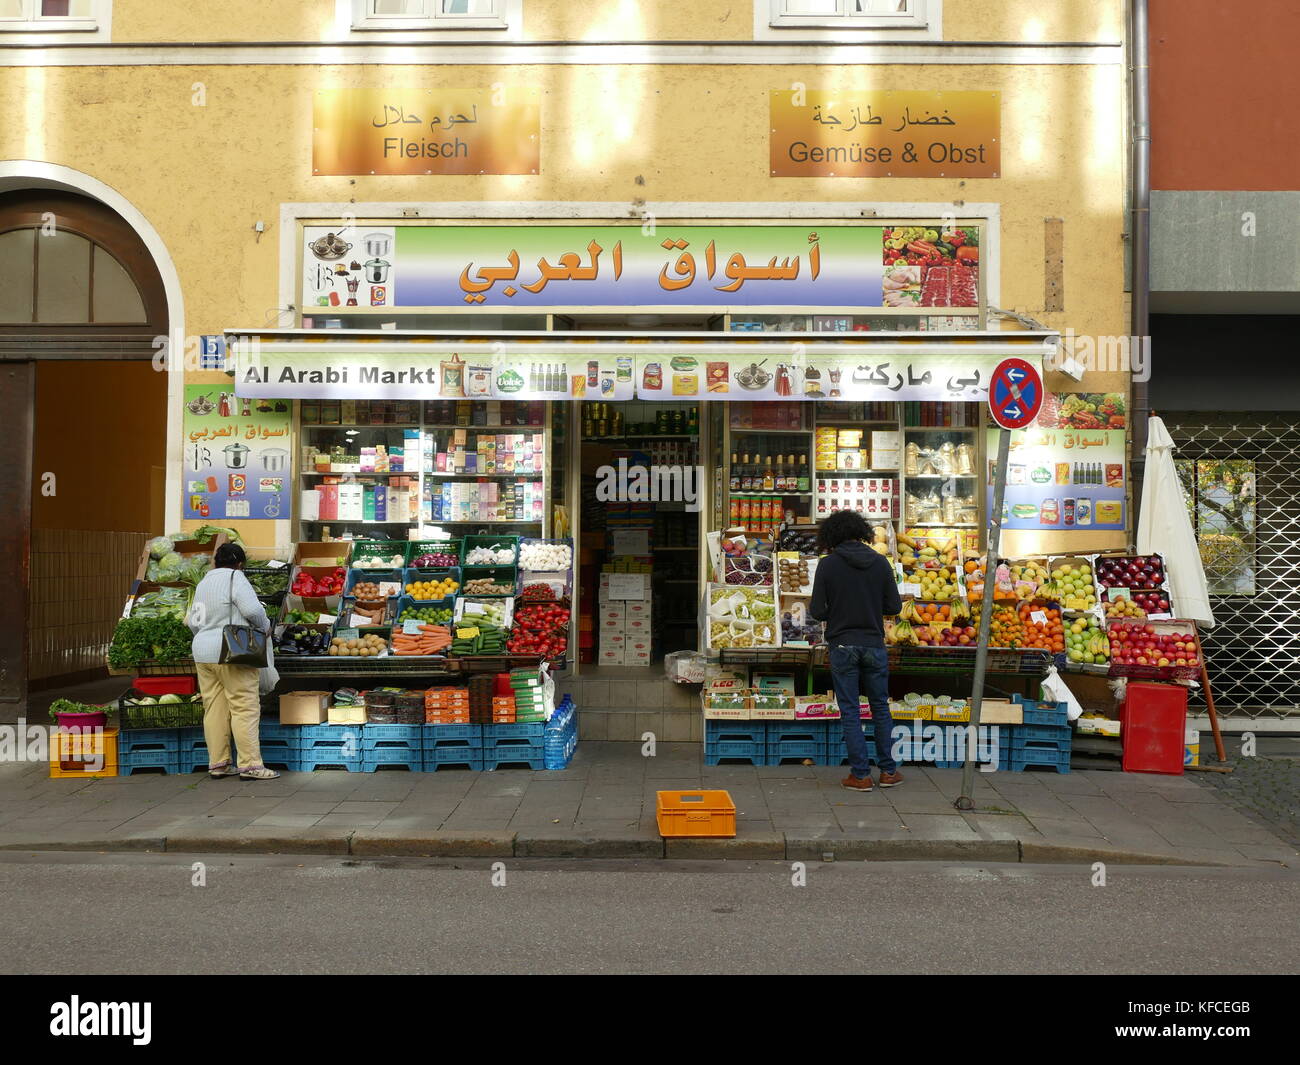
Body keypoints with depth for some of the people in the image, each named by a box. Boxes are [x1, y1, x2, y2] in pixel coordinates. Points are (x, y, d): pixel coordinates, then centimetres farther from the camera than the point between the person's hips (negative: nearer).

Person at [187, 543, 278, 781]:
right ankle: (250, 765, -7)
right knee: (245, 708, -5)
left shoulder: (203, 583, 15)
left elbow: (192, 622, 17)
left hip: (203, 653, 8)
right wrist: (265, 627, -3)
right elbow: (252, 609, -20)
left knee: (214, 709, 9)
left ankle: (218, 764, 13)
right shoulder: (235, 579, -8)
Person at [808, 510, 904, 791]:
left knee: (850, 711, 5)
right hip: (874, 644, 2)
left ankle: (861, 774, 7)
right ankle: (888, 771, 21)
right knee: (880, 708, 15)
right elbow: (894, 606, 0)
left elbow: (817, 611, -9)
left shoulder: (827, 564, -8)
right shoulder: (880, 562, -1)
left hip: (842, 645, -2)